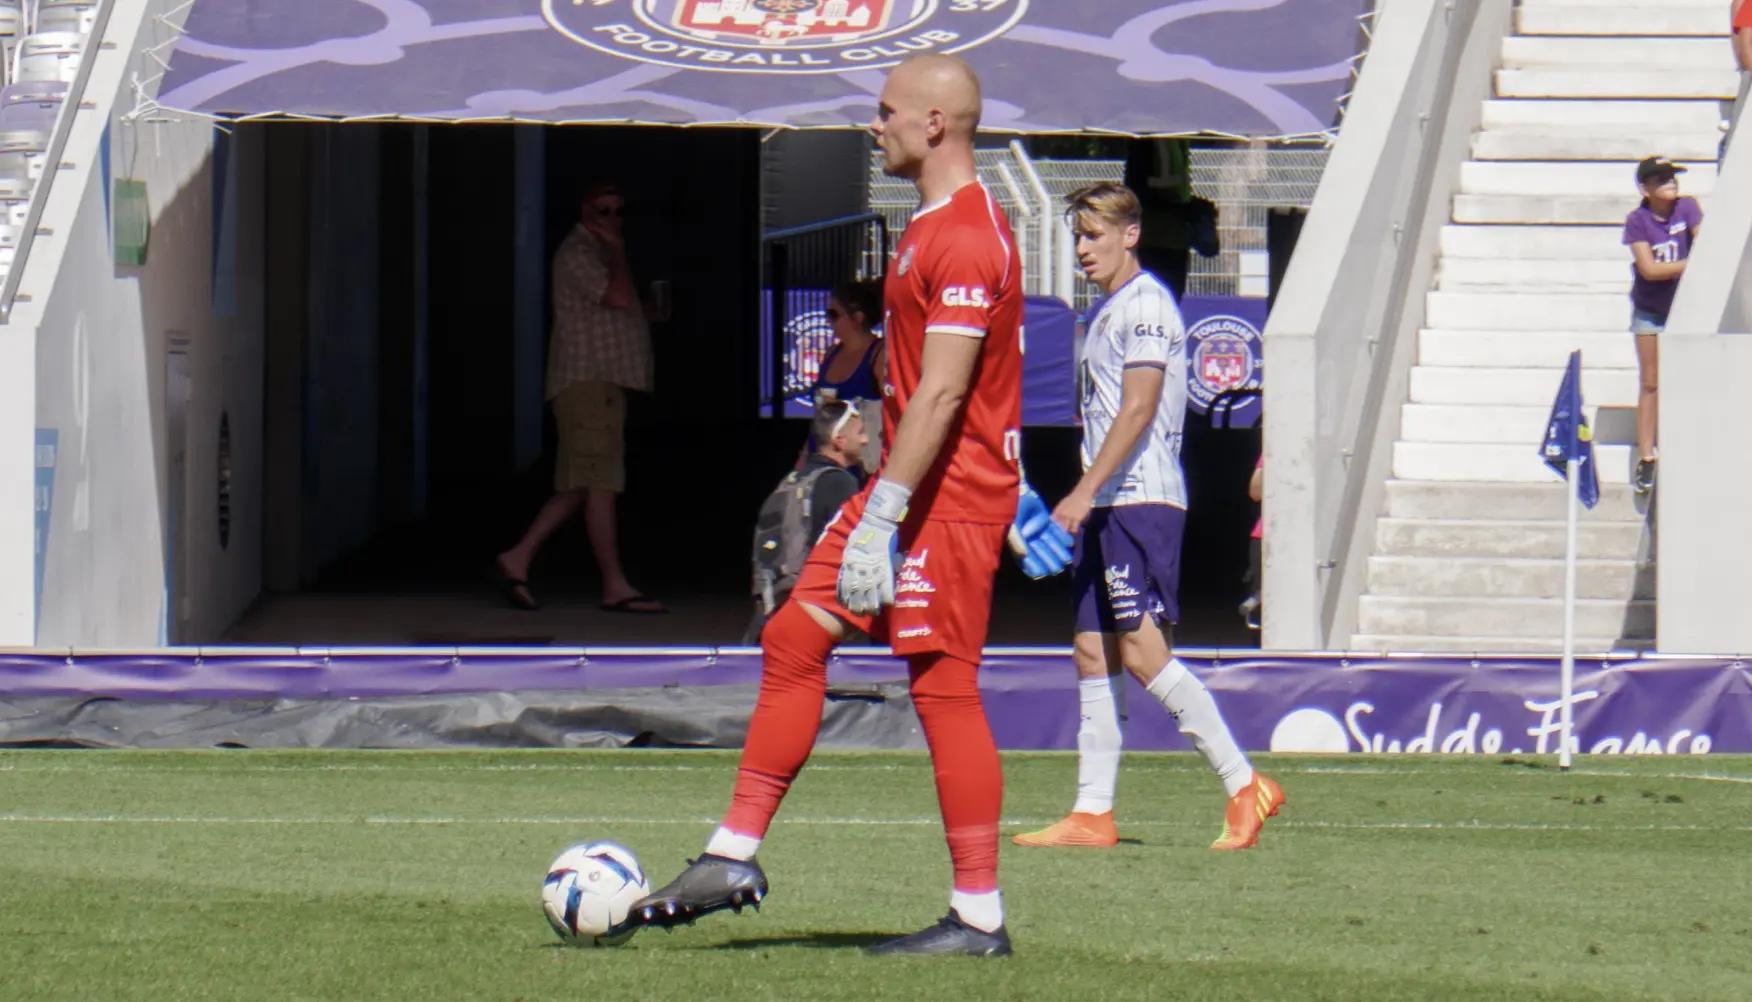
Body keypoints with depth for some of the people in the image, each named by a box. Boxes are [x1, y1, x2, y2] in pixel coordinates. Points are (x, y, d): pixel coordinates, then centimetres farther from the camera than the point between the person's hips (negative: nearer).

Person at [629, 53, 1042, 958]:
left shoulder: (966, 239, -18)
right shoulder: (934, 227, 16)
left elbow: (942, 392, -24)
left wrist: (881, 520, -26)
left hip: (949, 502, -11)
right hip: (907, 489, 11)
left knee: (942, 688, -7)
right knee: (793, 638, 8)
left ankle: (978, 917, -1)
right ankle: (733, 858, 11)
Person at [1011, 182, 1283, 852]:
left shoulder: (1146, 304, -9)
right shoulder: (1102, 314, 20)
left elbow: (1138, 410, -17)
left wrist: (1083, 493, -21)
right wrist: (1085, 502, 19)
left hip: (1142, 500, -10)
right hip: (1106, 507, 10)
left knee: (1142, 651, -15)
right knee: (1093, 652, 6)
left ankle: (1244, 785, -13)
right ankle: (1092, 814, 6)